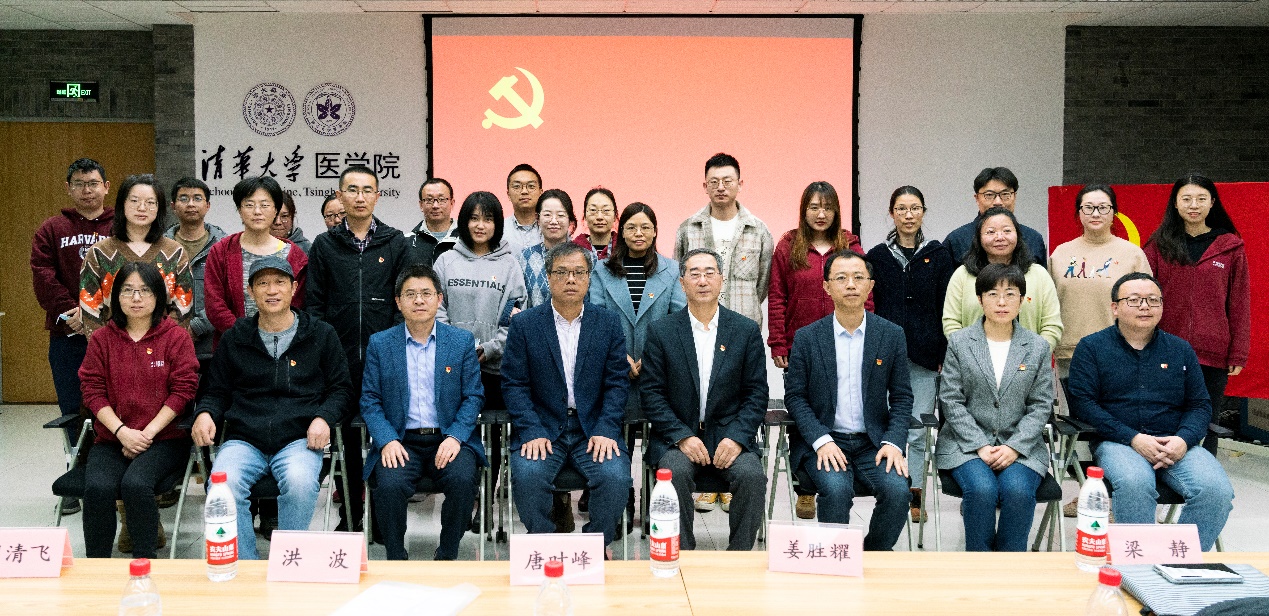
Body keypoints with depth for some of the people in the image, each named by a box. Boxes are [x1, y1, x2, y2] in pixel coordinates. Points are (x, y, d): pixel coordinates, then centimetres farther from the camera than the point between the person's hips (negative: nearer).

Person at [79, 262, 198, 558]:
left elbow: (184, 390, -3)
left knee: (135, 483, -31)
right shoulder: (101, 339, 10)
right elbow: (93, 391, 4)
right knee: (97, 487, -27)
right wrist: (122, 431, -11)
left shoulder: (176, 337, 3)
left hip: (164, 437, -2)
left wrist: (148, 432, -11)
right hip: (112, 438, 3)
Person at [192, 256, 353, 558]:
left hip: (299, 439, -2)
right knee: (223, 486, -31)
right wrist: (205, 413, 0)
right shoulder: (234, 339, 17)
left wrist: (324, 418, -6)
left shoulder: (321, 335, 12)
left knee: (300, 482, -36)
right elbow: (218, 391, 22)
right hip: (243, 439, 2)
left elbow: (341, 387, 14)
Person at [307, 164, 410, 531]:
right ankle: (350, 516, 18)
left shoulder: (396, 243, 7)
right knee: (346, 435, 7)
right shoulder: (325, 245, 8)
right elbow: (313, 303, 7)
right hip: (340, 360, 1)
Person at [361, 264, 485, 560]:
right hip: (400, 441, 0)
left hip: (449, 438, 0)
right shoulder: (379, 343, 8)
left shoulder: (463, 341, 8)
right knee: (389, 485, -29)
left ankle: (448, 556, -6)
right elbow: (370, 400, 5)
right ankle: (396, 559, -5)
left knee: (462, 480, -29)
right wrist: (387, 440, -12)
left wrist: (455, 437, -12)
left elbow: (473, 396, 4)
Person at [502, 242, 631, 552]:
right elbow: (514, 384, 0)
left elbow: (617, 382, 3)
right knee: (528, 475, -29)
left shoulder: (608, 323, 8)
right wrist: (532, 432, -14)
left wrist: (605, 431, -10)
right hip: (541, 428, 0)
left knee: (616, 477, -25)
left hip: (594, 429, 1)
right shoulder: (524, 324, 4)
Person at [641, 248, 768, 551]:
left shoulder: (747, 331, 6)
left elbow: (756, 394, 3)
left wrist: (737, 438, -12)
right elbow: (653, 394, 0)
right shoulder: (661, 332, 4)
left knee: (752, 475, -27)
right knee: (675, 473, -30)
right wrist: (683, 437, -13)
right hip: (676, 436, -1)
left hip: (730, 436, 1)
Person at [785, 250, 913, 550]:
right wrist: (821, 441, -13)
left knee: (898, 490, -24)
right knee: (836, 489, -30)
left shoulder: (892, 335, 5)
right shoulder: (806, 338, 1)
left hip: (873, 443, 2)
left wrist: (893, 442, -8)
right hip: (822, 442, -1)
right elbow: (795, 396, 1)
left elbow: (901, 396, 7)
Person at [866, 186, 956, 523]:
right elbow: (868, 307, 7)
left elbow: (947, 308, 4)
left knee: (918, 429, 1)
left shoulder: (939, 255, 6)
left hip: (925, 355, -1)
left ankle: (915, 495, 11)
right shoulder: (877, 256, 7)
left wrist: (945, 354, -2)